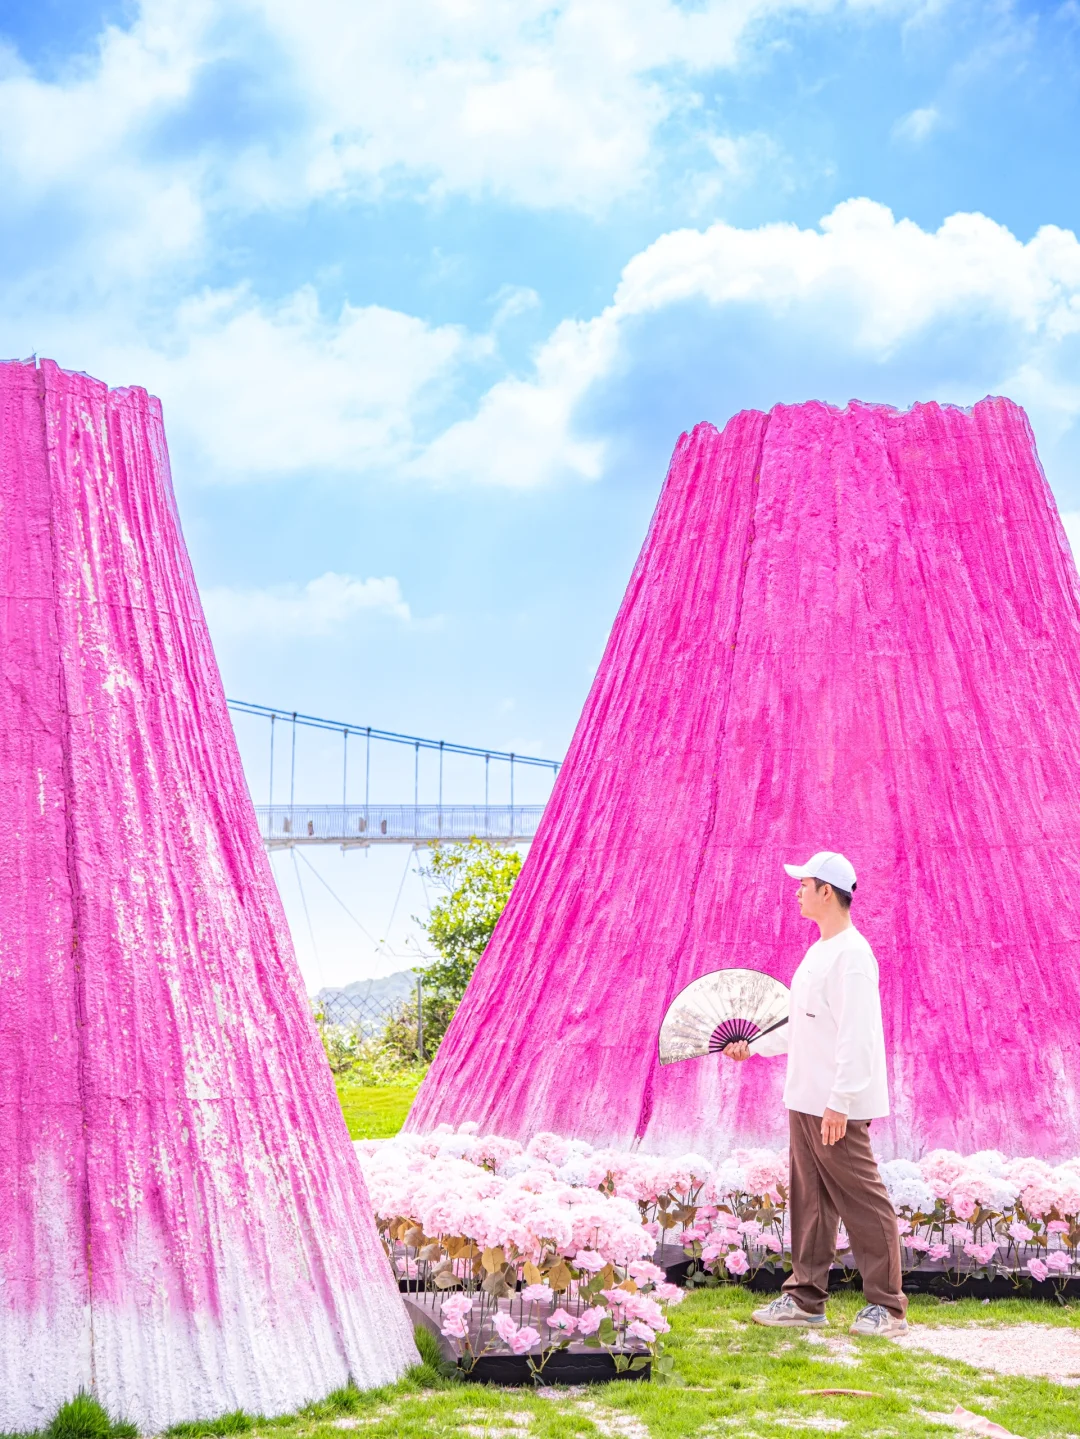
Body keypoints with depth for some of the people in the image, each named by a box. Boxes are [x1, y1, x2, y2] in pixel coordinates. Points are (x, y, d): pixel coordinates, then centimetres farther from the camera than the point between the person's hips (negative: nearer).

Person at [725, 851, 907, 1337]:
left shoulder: (851, 954, -15)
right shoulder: (817, 951, 16)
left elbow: (856, 1037, -21)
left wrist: (839, 1103, -25)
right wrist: (754, 1046, 27)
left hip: (838, 1108, -10)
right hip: (805, 1100, 10)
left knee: (862, 1201, -4)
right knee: (809, 1200, 13)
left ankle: (888, 1306, 2)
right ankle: (805, 1297, 20)